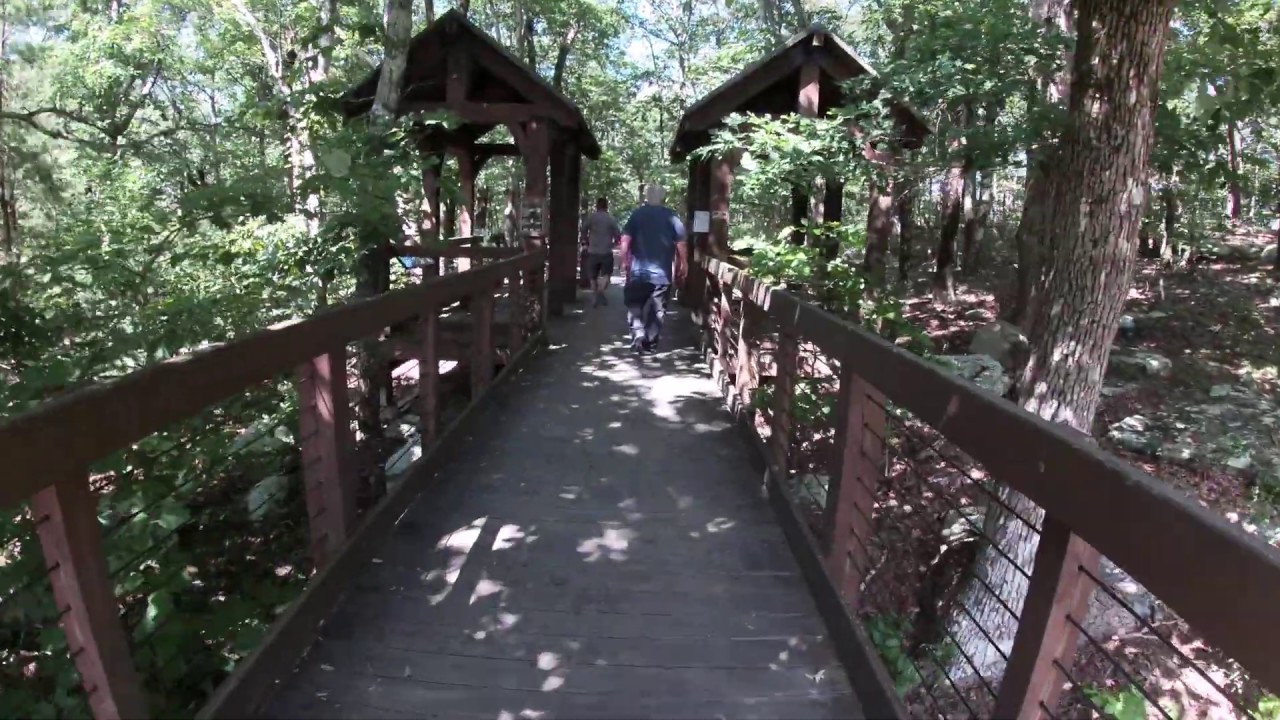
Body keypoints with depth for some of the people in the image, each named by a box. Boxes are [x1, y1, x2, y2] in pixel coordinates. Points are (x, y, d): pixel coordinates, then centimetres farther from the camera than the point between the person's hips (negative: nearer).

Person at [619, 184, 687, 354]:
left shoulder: (637, 214, 2)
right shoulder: (672, 216, 2)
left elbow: (625, 240, -5)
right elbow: (681, 244, -1)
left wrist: (625, 262, 3)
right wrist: (682, 266, 8)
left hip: (639, 270, -1)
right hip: (662, 272, 1)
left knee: (635, 305, 11)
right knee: (656, 309, 10)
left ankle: (638, 334, -8)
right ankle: (650, 343, 12)